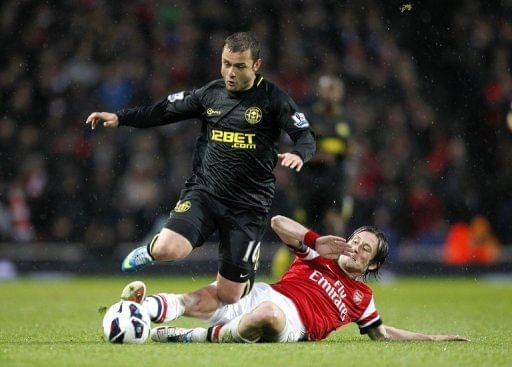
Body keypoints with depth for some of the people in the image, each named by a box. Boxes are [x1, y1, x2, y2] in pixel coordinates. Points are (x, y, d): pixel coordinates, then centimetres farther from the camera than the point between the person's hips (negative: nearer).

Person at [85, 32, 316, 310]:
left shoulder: (272, 99, -3)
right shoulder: (210, 93, 8)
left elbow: (306, 136, -7)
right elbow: (164, 111, 18)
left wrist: (298, 154, -30)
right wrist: (119, 118, 10)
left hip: (249, 206, -1)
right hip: (204, 192, 1)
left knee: (228, 295, -3)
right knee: (168, 249, -26)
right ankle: (149, 252, 11)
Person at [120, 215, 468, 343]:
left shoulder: (362, 297, 26)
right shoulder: (319, 253, 23)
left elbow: (381, 333, 36)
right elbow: (278, 222, 16)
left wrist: (434, 337, 31)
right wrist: (314, 241, 4)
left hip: (292, 323, -3)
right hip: (265, 295, 3)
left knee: (270, 315, -42)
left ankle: (195, 336, -33)